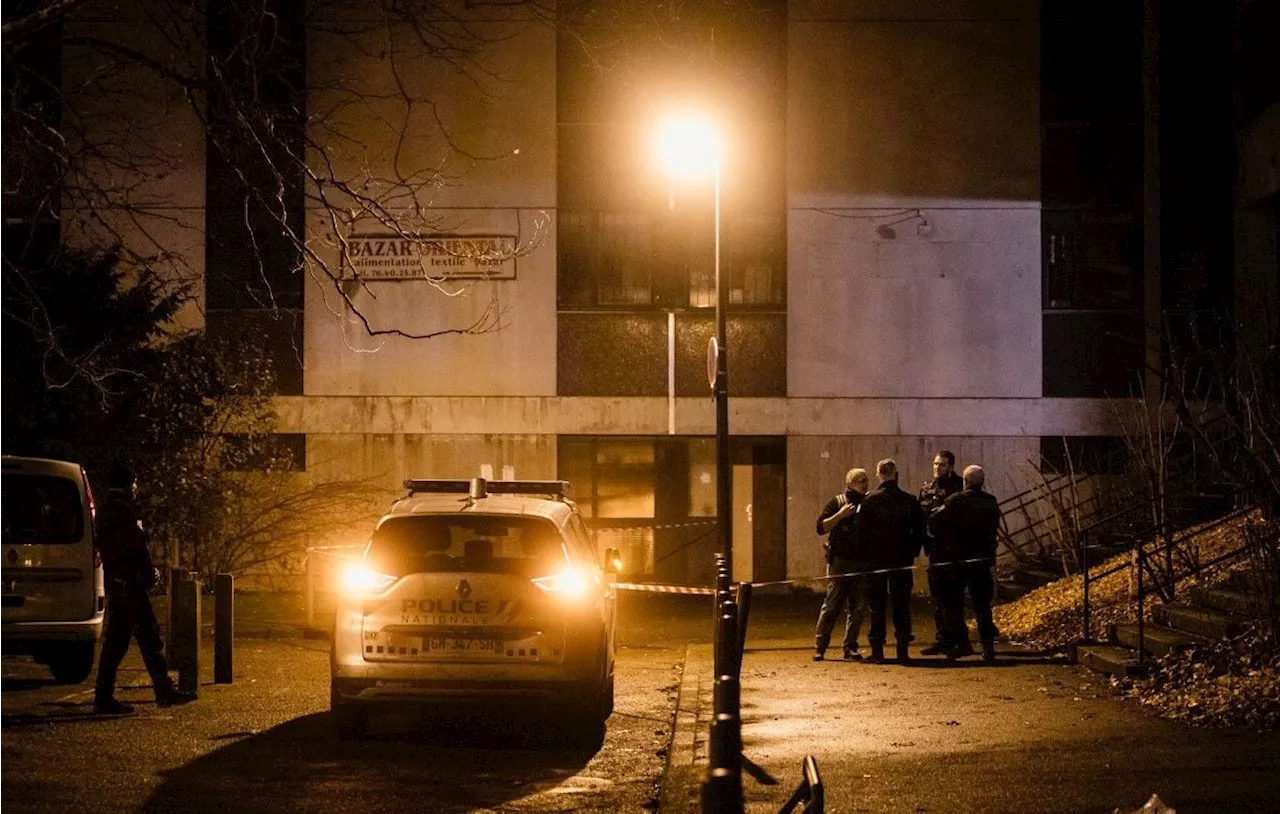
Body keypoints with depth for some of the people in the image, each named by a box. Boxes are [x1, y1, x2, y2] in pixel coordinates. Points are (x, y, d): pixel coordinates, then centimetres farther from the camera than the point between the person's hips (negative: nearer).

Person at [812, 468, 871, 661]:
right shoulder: (837, 502, 3)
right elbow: (821, 527, -5)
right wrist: (840, 514, -14)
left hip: (862, 563, 4)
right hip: (840, 562, -4)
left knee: (856, 608, 3)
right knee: (831, 605, -4)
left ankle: (850, 648, 7)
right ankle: (819, 647, 1)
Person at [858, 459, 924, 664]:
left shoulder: (870, 501, -7)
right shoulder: (909, 501, -1)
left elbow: (862, 532, -6)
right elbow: (919, 530, 3)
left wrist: (865, 554, 6)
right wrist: (912, 552, 13)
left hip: (876, 560, -1)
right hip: (902, 562, 1)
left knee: (877, 606, 4)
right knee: (902, 605, 7)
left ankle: (877, 650, 1)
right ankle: (903, 650, 3)